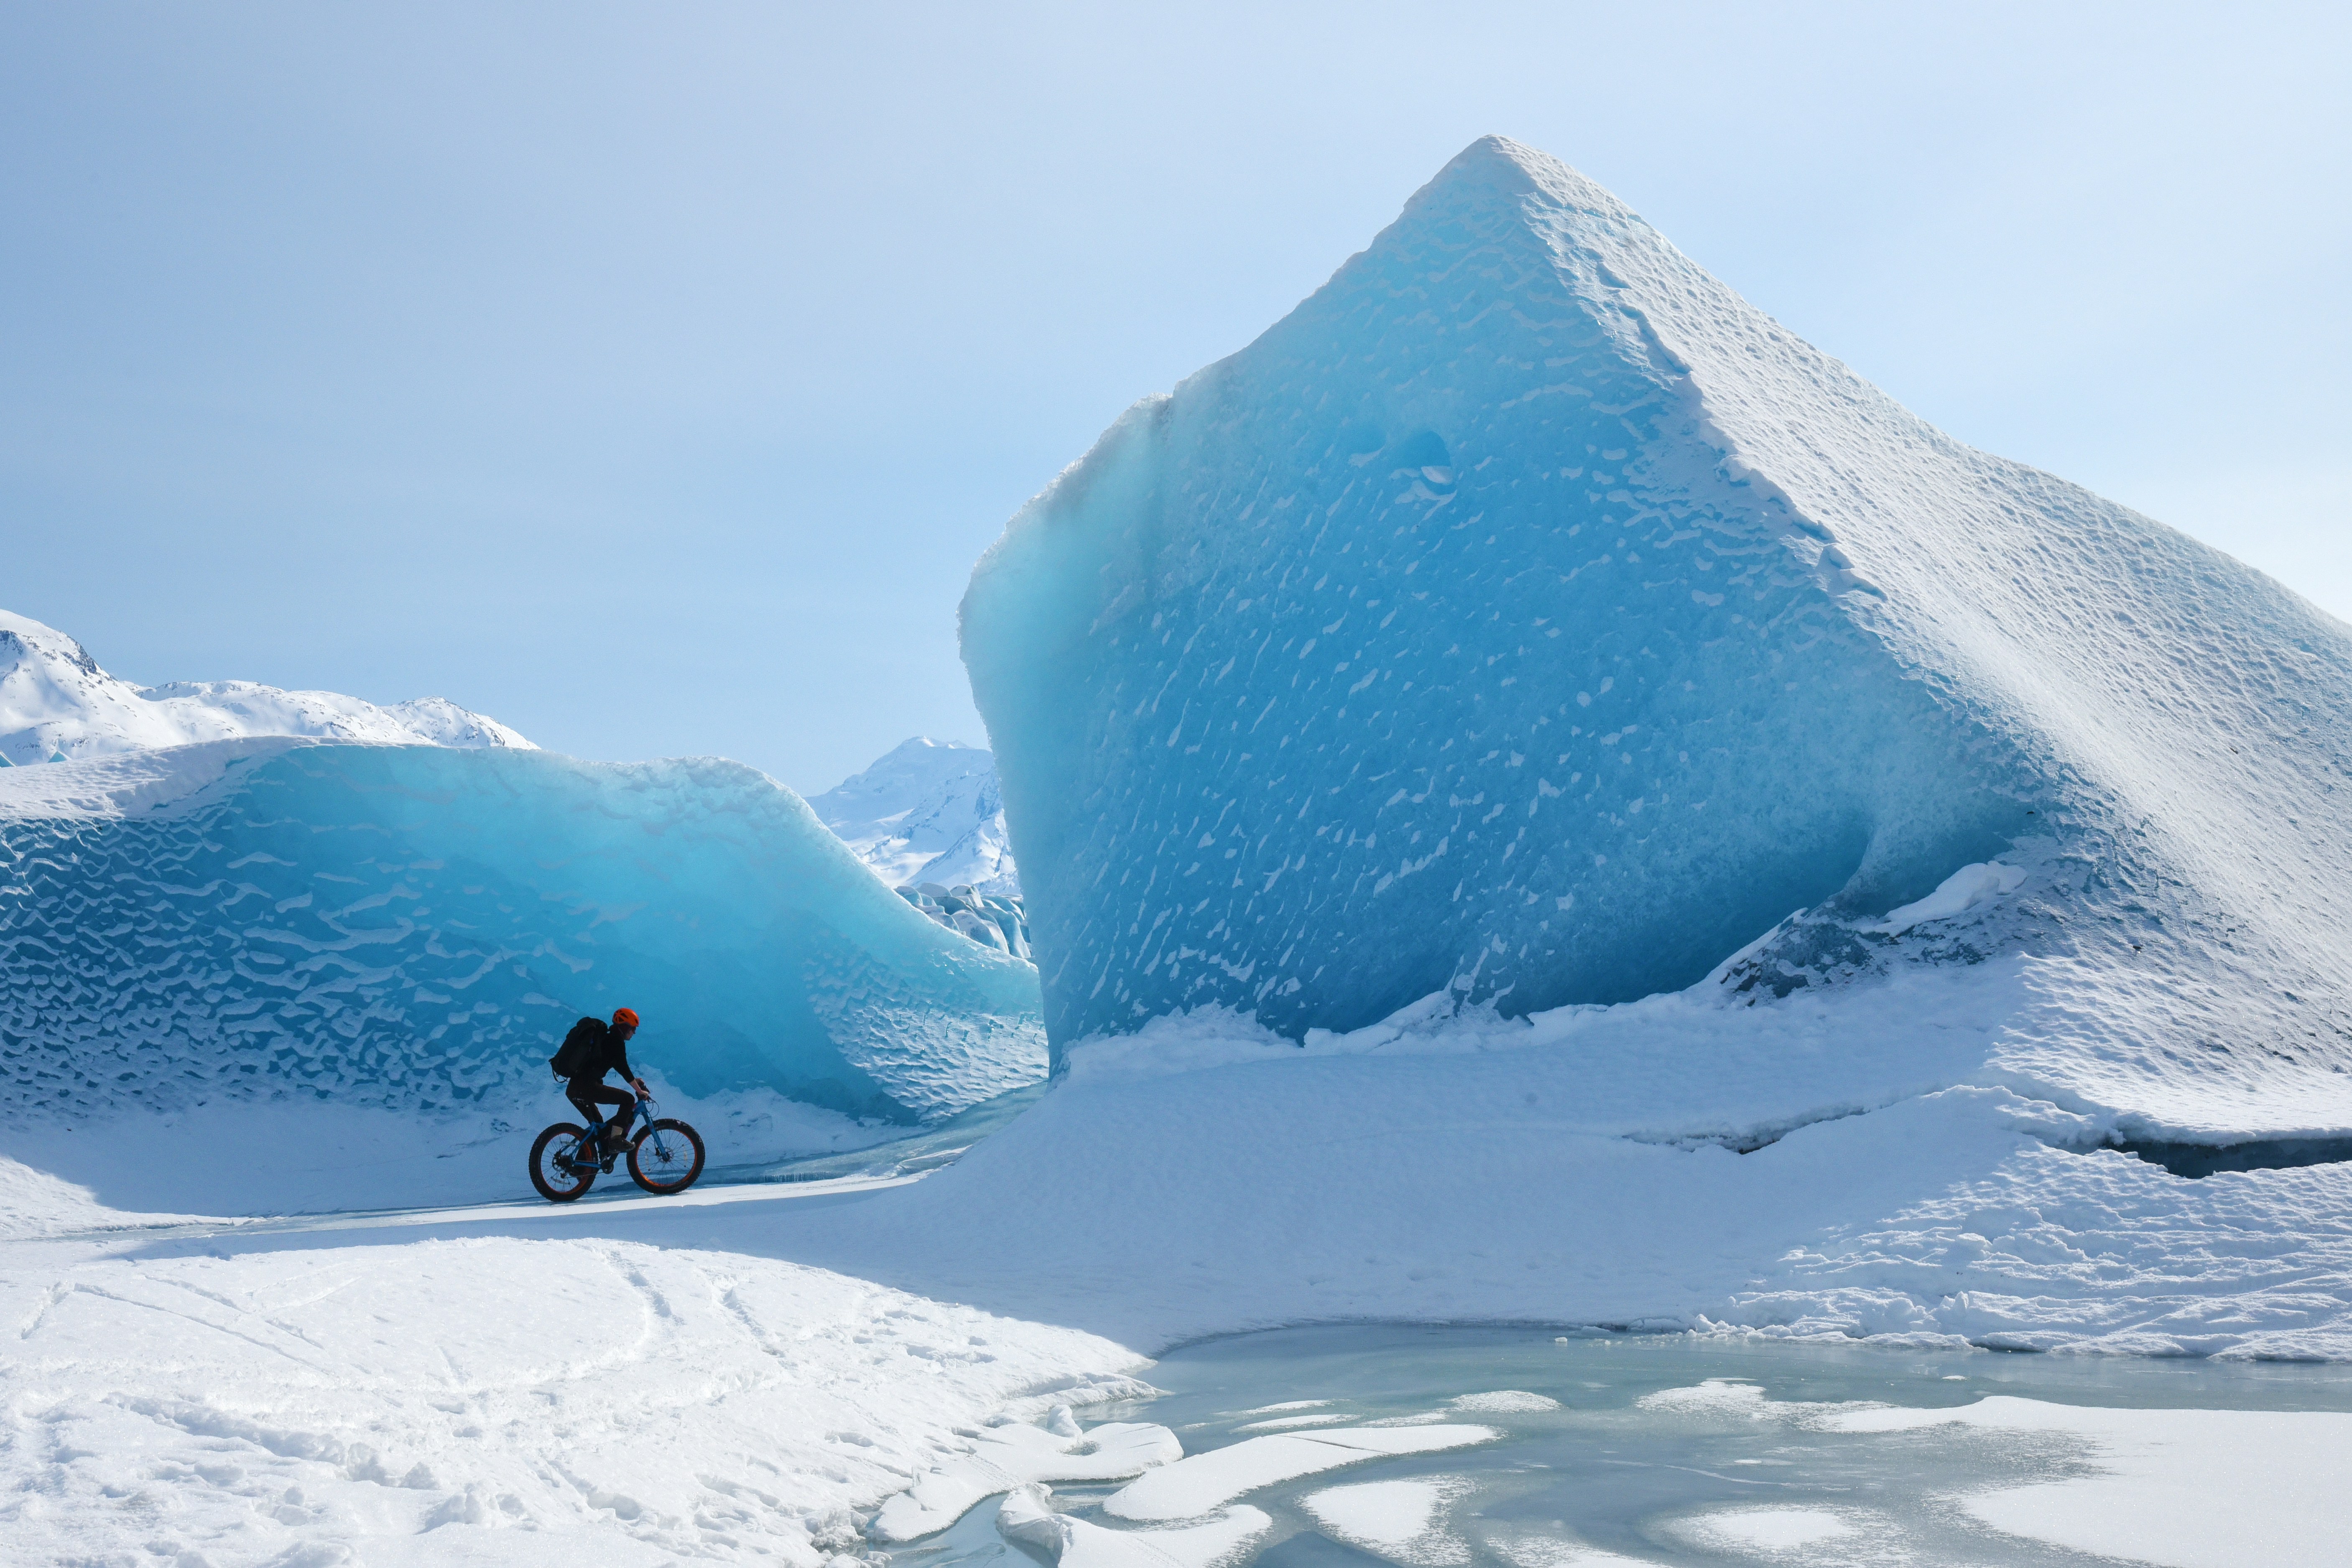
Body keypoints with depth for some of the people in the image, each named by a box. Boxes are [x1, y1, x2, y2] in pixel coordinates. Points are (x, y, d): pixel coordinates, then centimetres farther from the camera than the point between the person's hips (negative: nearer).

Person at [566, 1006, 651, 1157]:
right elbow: (624, 1068, -10)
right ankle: (616, 1139, -12)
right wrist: (640, 1091, -4)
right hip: (587, 1087, -10)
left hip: (573, 1089, 10)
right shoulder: (616, 1040, -5)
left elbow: (619, 1066, 35)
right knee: (628, 1100, -8)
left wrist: (635, 1080, 34)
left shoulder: (607, 1038, 24)